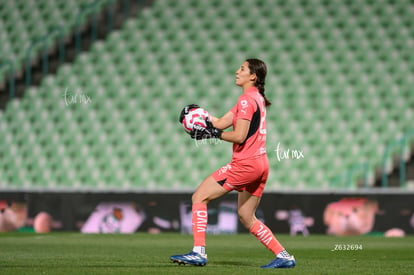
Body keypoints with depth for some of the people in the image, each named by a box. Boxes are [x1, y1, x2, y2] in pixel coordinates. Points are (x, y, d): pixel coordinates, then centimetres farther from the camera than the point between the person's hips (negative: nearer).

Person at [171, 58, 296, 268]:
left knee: (199, 197, -6)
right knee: (246, 217, 17)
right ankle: (284, 256, 13)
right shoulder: (256, 98, 19)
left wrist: (213, 134, -10)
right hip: (261, 164, 10)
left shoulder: (247, 99, -10)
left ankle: (199, 253, -12)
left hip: (245, 163, -10)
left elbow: (239, 135, -18)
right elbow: (221, 123, 15)